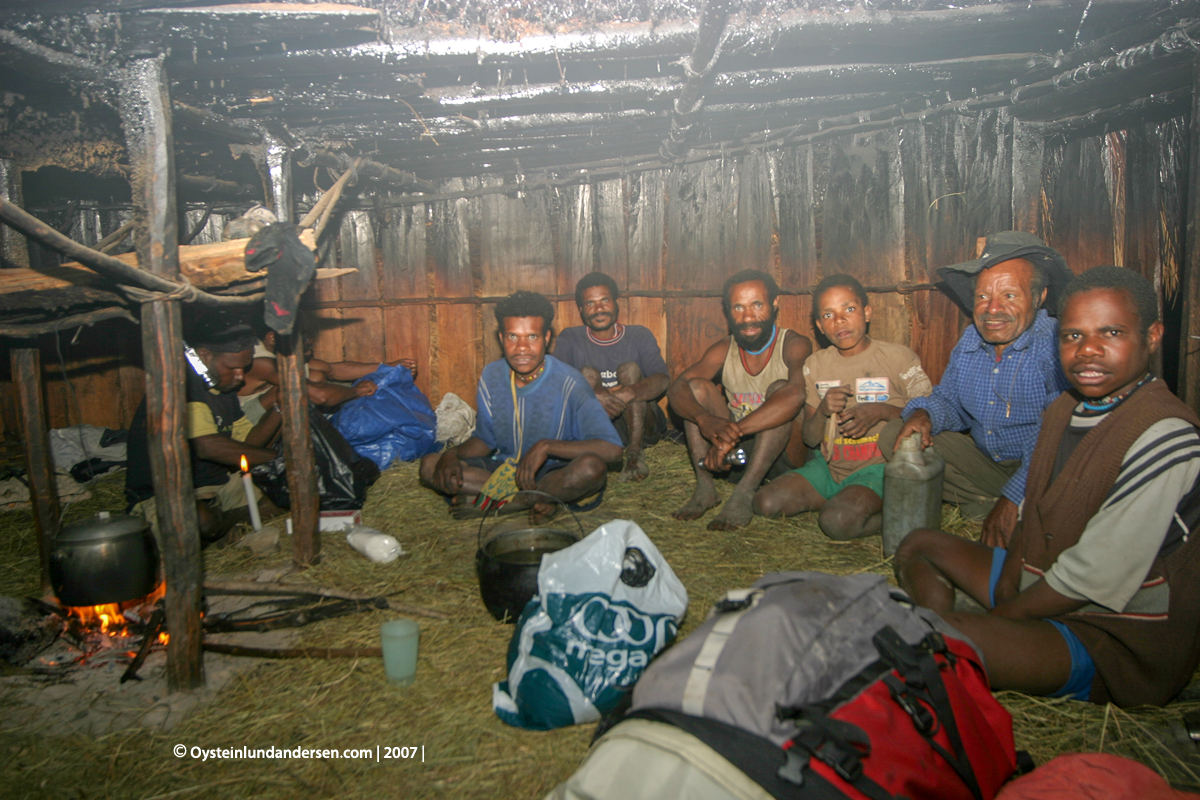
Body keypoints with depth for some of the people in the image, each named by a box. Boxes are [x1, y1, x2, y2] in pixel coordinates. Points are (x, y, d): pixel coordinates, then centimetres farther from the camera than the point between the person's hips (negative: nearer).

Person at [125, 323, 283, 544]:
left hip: (219, 484, 8)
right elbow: (208, 446, -29)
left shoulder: (224, 387, 10)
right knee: (203, 521, -38)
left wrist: (279, 408, -8)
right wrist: (276, 457, -22)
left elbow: (248, 443, 8)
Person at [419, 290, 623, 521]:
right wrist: (452, 454, -10)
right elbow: (485, 439, 11)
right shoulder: (491, 377, -1)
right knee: (430, 465, -13)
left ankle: (489, 503, -19)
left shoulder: (568, 383, -18)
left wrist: (546, 446, -31)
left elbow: (612, 449, -28)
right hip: (505, 468, 4)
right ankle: (536, 499, -17)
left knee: (591, 467, -38)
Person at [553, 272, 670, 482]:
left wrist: (630, 392, -36)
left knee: (630, 368, -19)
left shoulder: (640, 336, 3)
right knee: (588, 373, -19)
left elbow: (663, 380, -15)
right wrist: (594, 394, -35)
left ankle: (634, 451, -31)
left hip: (639, 426, 0)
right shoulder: (570, 339, 4)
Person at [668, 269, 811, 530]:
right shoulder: (724, 351, 1)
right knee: (698, 386, -11)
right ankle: (704, 485, -19)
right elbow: (677, 389, -13)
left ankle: (745, 493, -34)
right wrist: (704, 419, -36)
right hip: (737, 455, 4)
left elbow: (795, 395, -35)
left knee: (779, 387, -28)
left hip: (784, 454, -4)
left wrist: (733, 433, -43)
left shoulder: (795, 346, -14)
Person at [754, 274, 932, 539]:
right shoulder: (815, 365, 9)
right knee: (765, 503, -15)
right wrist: (822, 411, -14)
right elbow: (810, 439, 8)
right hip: (829, 466, 6)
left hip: (878, 467, -6)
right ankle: (845, 501, 2)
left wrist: (881, 411, -19)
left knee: (837, 522, -33)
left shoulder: (898, 357, -3)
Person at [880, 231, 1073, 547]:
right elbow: (949, 401, 17)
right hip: (984, 461, 8)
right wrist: (924, 414, -8)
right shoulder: (970, 342, 5)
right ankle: (986, 504, -5)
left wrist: (1014, 498, -32)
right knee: (894, 437, -1)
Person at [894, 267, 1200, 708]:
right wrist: (1010, 573, -2)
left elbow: (1096, 578, -24)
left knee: (951, 634, -33)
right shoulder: (1064, 409, 5)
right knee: (918, 546, 12)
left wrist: (1003, 615, -14)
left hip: (1118, 638, -9)